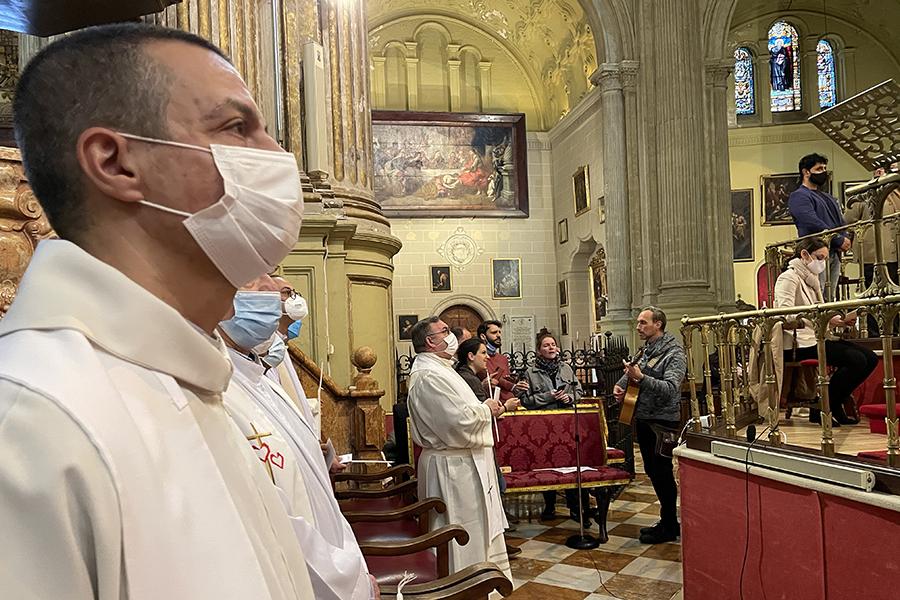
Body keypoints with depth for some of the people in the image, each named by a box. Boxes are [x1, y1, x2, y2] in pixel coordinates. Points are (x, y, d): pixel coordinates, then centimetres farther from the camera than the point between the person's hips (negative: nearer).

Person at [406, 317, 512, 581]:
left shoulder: (438, 369, 14)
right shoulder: (429, 376, -22)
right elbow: (460, 421, -28)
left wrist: (486, 408, 7)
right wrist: (486, 409, -10)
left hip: (463, 463, 11)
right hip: (454, 469, -11)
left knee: (480, 527, 21)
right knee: (465, 534, 1)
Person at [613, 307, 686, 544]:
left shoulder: (674, 353, -14)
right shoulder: (646, 351, 12)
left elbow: (670, 389, -25)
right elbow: (631, 373, 23)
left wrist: (641, 378, -37)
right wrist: (621, 384, 1)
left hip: (662, 422, -8)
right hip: (643, 419, 9)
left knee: (662, 473, 0)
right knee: (652, 471, 15)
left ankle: (669, 528, 13)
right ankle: (668, 521, 28)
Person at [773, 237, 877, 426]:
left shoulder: (811, 280, 23)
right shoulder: (789, 278, -7)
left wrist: (840, 320, 0)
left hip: (817, 338, 10)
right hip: (799, 343, -10)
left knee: (870, 358, -2)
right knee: (856, 360, -22)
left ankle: (835, 405, 7)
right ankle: (821, 408, -9)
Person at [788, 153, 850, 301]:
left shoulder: (829, 198, 26)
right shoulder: (799, 196, -4)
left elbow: (842, 222, 23)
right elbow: (813, 223, -16)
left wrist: (846, 239, 0)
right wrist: (839, 240, -14)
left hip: (834, 254, 9)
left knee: (831, 298, 8)